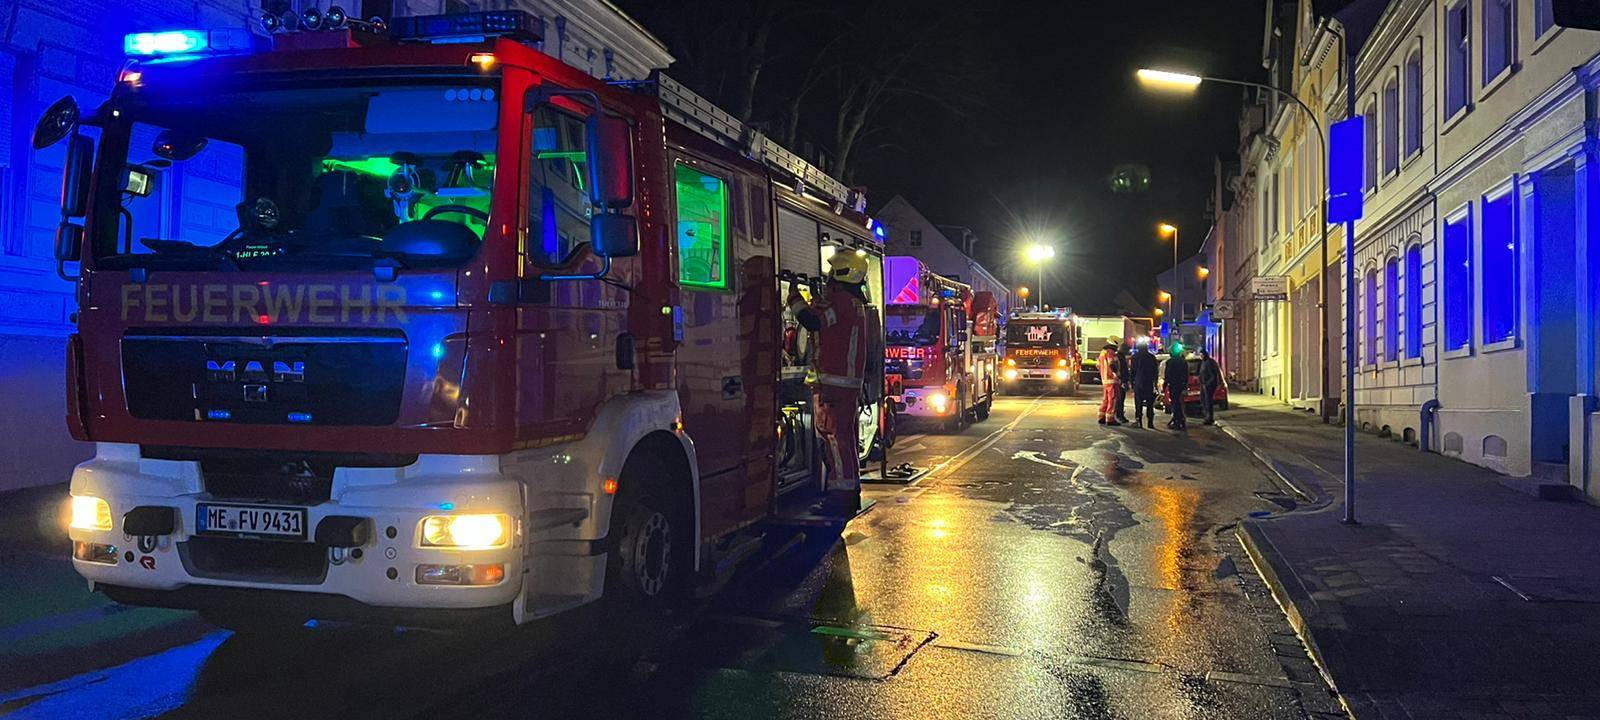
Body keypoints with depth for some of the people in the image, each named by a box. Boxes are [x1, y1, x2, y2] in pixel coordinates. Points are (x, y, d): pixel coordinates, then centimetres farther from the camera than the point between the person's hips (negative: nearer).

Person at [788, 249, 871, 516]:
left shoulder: (839, 300, -14)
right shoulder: (856, 303, 18)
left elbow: (813, 321, -23)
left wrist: (793, 295, -12)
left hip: (833, 382, -10)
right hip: (851, 381, 10)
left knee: (835, 437, -9)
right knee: (846, 438, 15)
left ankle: (840, 497, -9)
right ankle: (851, 495, 22)